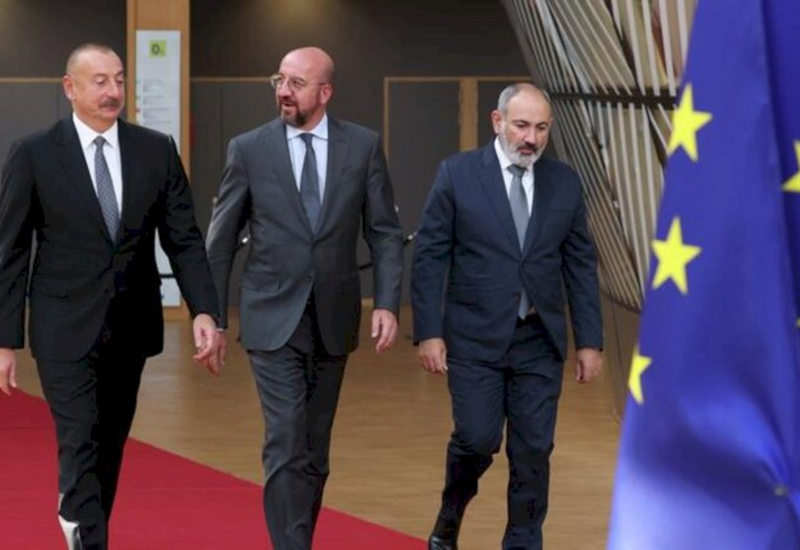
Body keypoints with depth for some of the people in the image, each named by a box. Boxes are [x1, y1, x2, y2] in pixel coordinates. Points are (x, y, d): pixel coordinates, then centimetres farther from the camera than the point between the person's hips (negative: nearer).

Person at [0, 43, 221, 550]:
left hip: (131, 326, 4)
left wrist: (205, 311, -12)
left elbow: (184, 240, 2)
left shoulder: (157, 150, 2)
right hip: (66, 329, -4)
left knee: (111, 446, 14)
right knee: (81, 446, -10)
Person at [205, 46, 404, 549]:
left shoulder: (363, 146, 1)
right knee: (287, 446, -11)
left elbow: (385, 232, 3)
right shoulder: (249, 149, -3)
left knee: (315, 449, 11)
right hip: (273, 319, -2)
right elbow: (221, 241, 3)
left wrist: (387, 303, -8)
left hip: (334, 318, 2)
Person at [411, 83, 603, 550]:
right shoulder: (457, 174, -3)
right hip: (475, 338, -3)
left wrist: (590, 340, 5)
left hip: (540, 341, 3)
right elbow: (430, 257, -3)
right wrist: (429, 332, -9)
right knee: (478, 440, -7)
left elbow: (581, 265, 9)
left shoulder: (564, 182, 6)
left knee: (533, 450, 1)